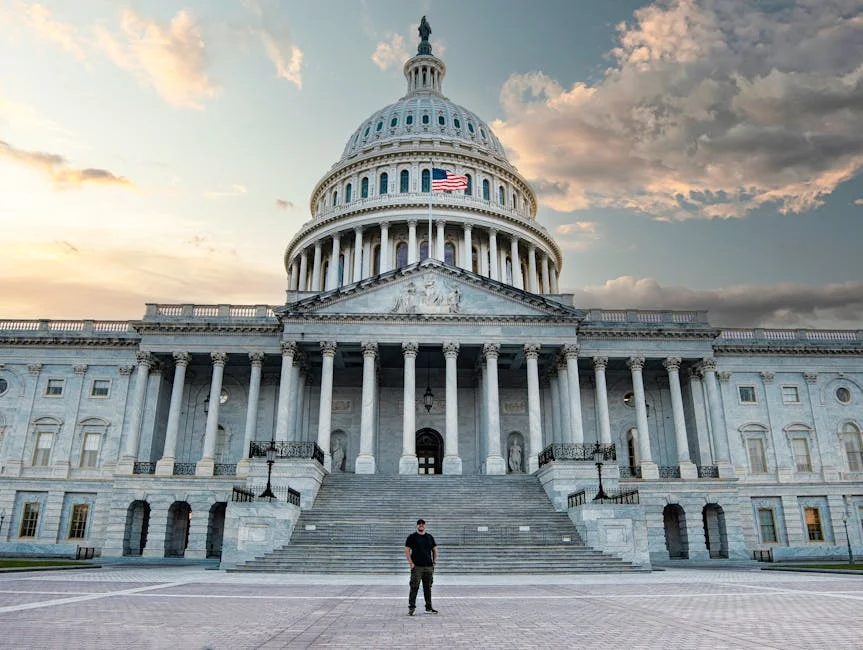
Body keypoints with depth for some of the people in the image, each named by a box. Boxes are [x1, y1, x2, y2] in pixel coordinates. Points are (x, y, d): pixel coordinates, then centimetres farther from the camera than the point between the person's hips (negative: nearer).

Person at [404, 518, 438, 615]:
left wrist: (434, 561, 7)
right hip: (417, 567, -4)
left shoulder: (430, 537, 12)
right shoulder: (412, 537, 0)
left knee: (428, 588, 11)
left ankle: (429, 607, 19)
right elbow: (407, 550, -4)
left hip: (429, 567, 4)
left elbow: (435, 549, 18)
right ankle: (411, 607, -2)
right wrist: (411, 563, -11)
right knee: (414, 587, -7)